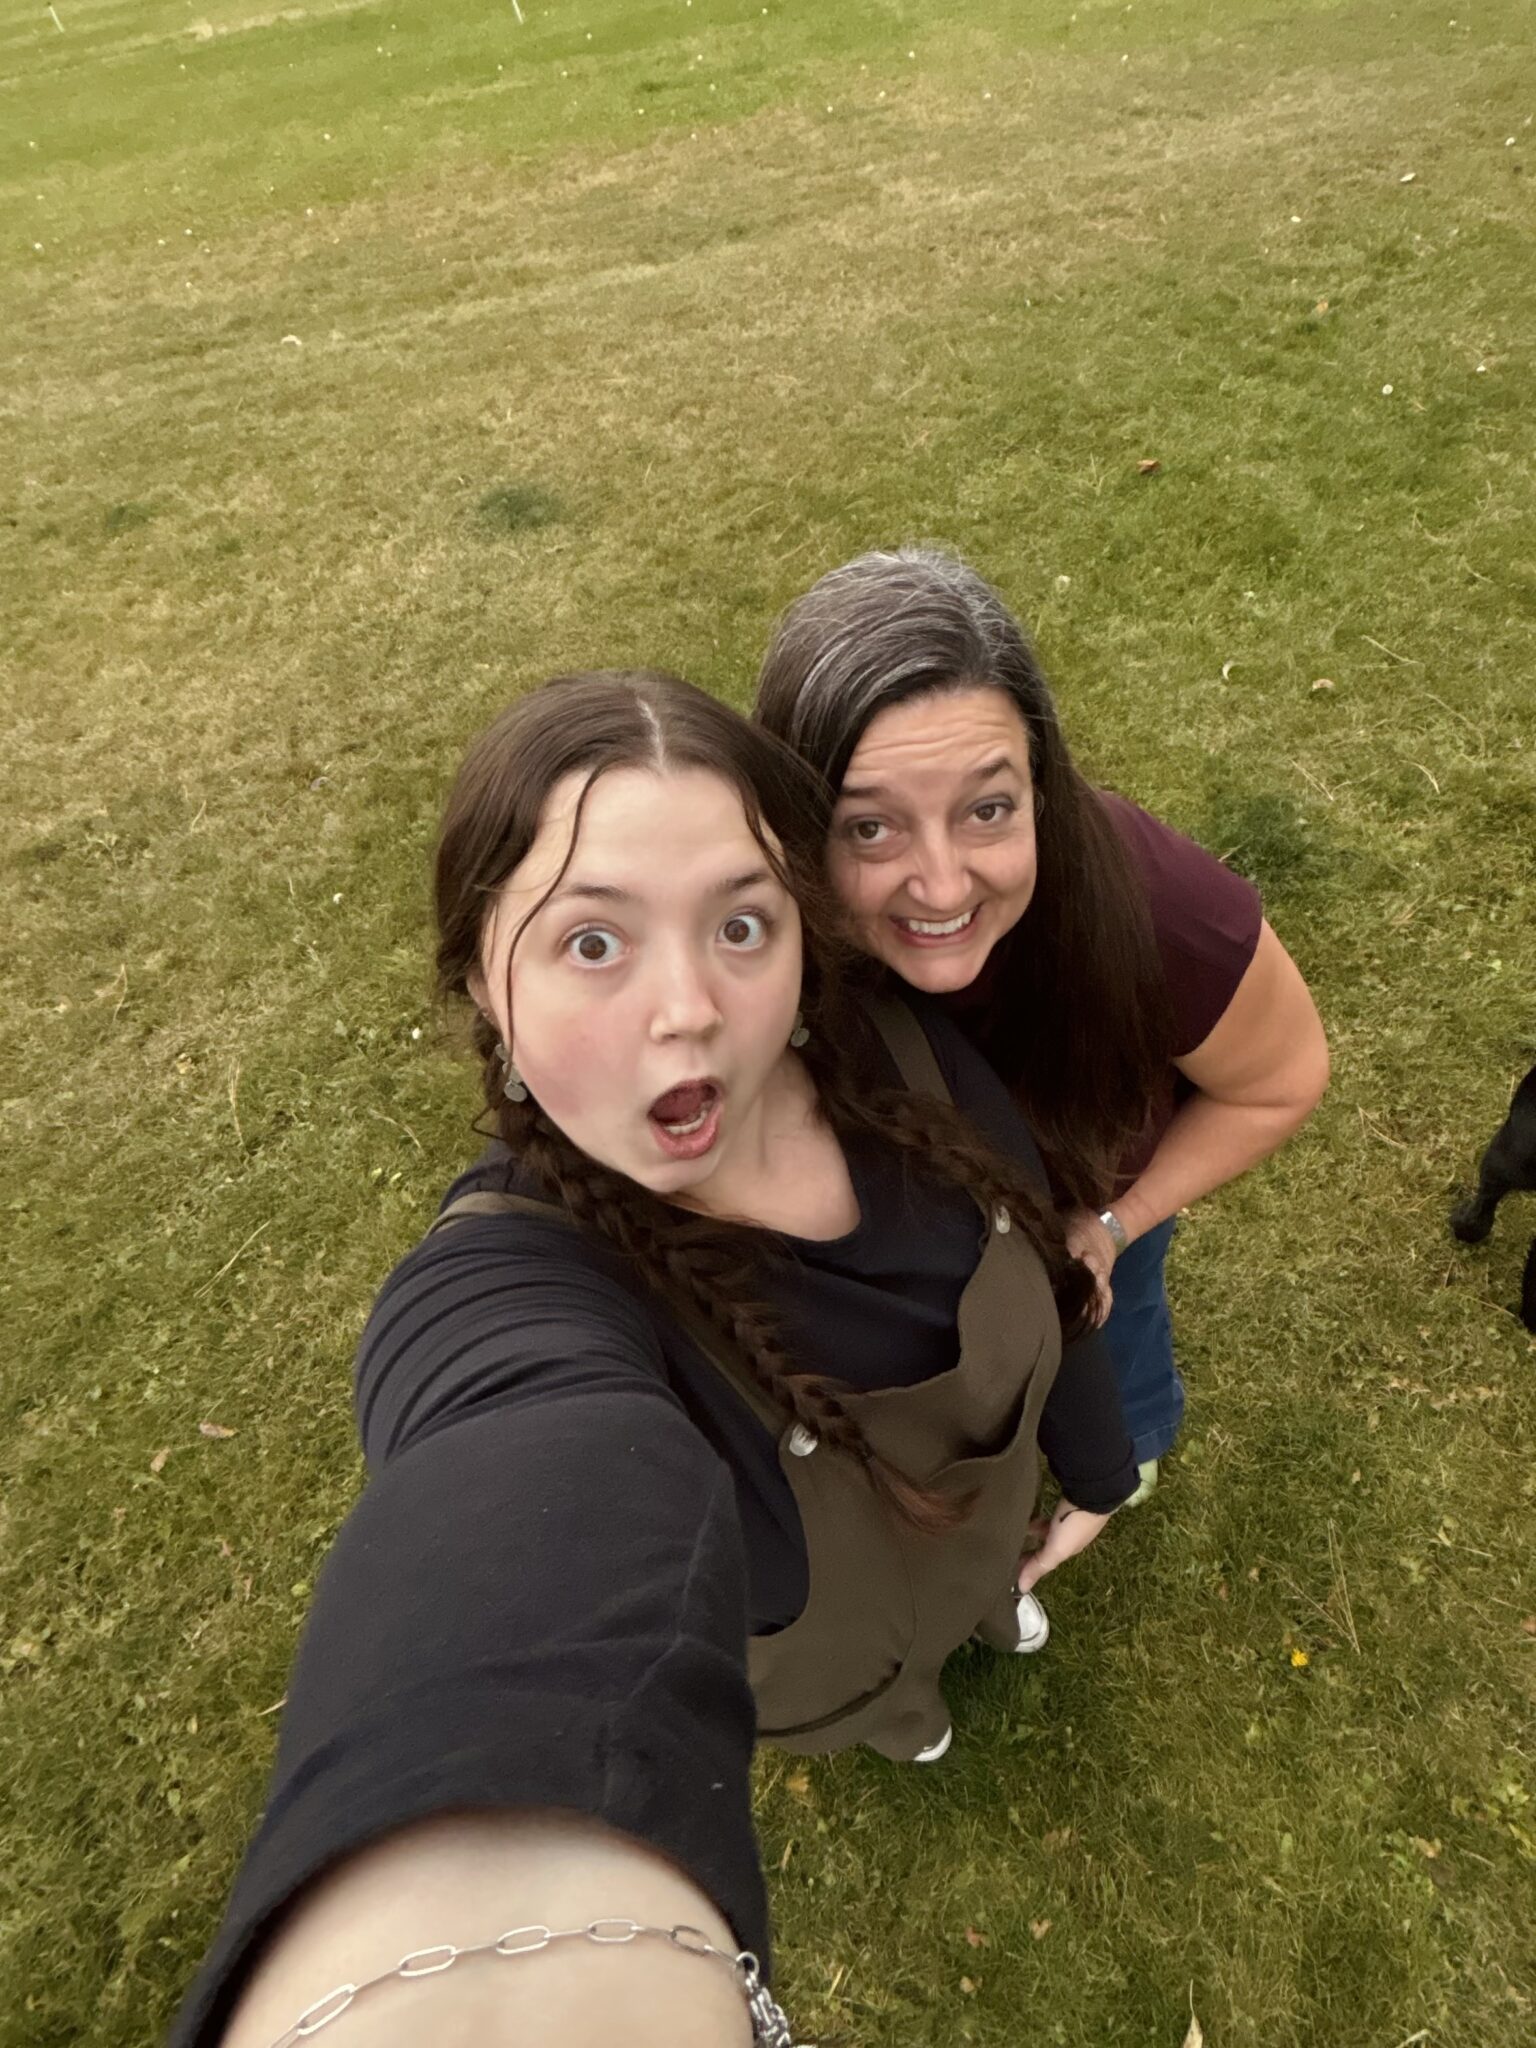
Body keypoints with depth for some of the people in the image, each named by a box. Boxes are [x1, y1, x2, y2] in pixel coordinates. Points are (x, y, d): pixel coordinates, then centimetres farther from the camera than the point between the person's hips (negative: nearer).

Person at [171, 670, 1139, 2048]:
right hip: (816, 1645, -2)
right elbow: (543, 1523, -69)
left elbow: (1039, 1260, -10)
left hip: (986, 1492, 3)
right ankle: (899, 1713, 70)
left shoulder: (896, 1055, -30)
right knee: (874, 1686, 33)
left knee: (983, 1572, 37)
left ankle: (988, 1600, 74)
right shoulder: (507, 1294, -45)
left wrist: (1091, 1463, 5)